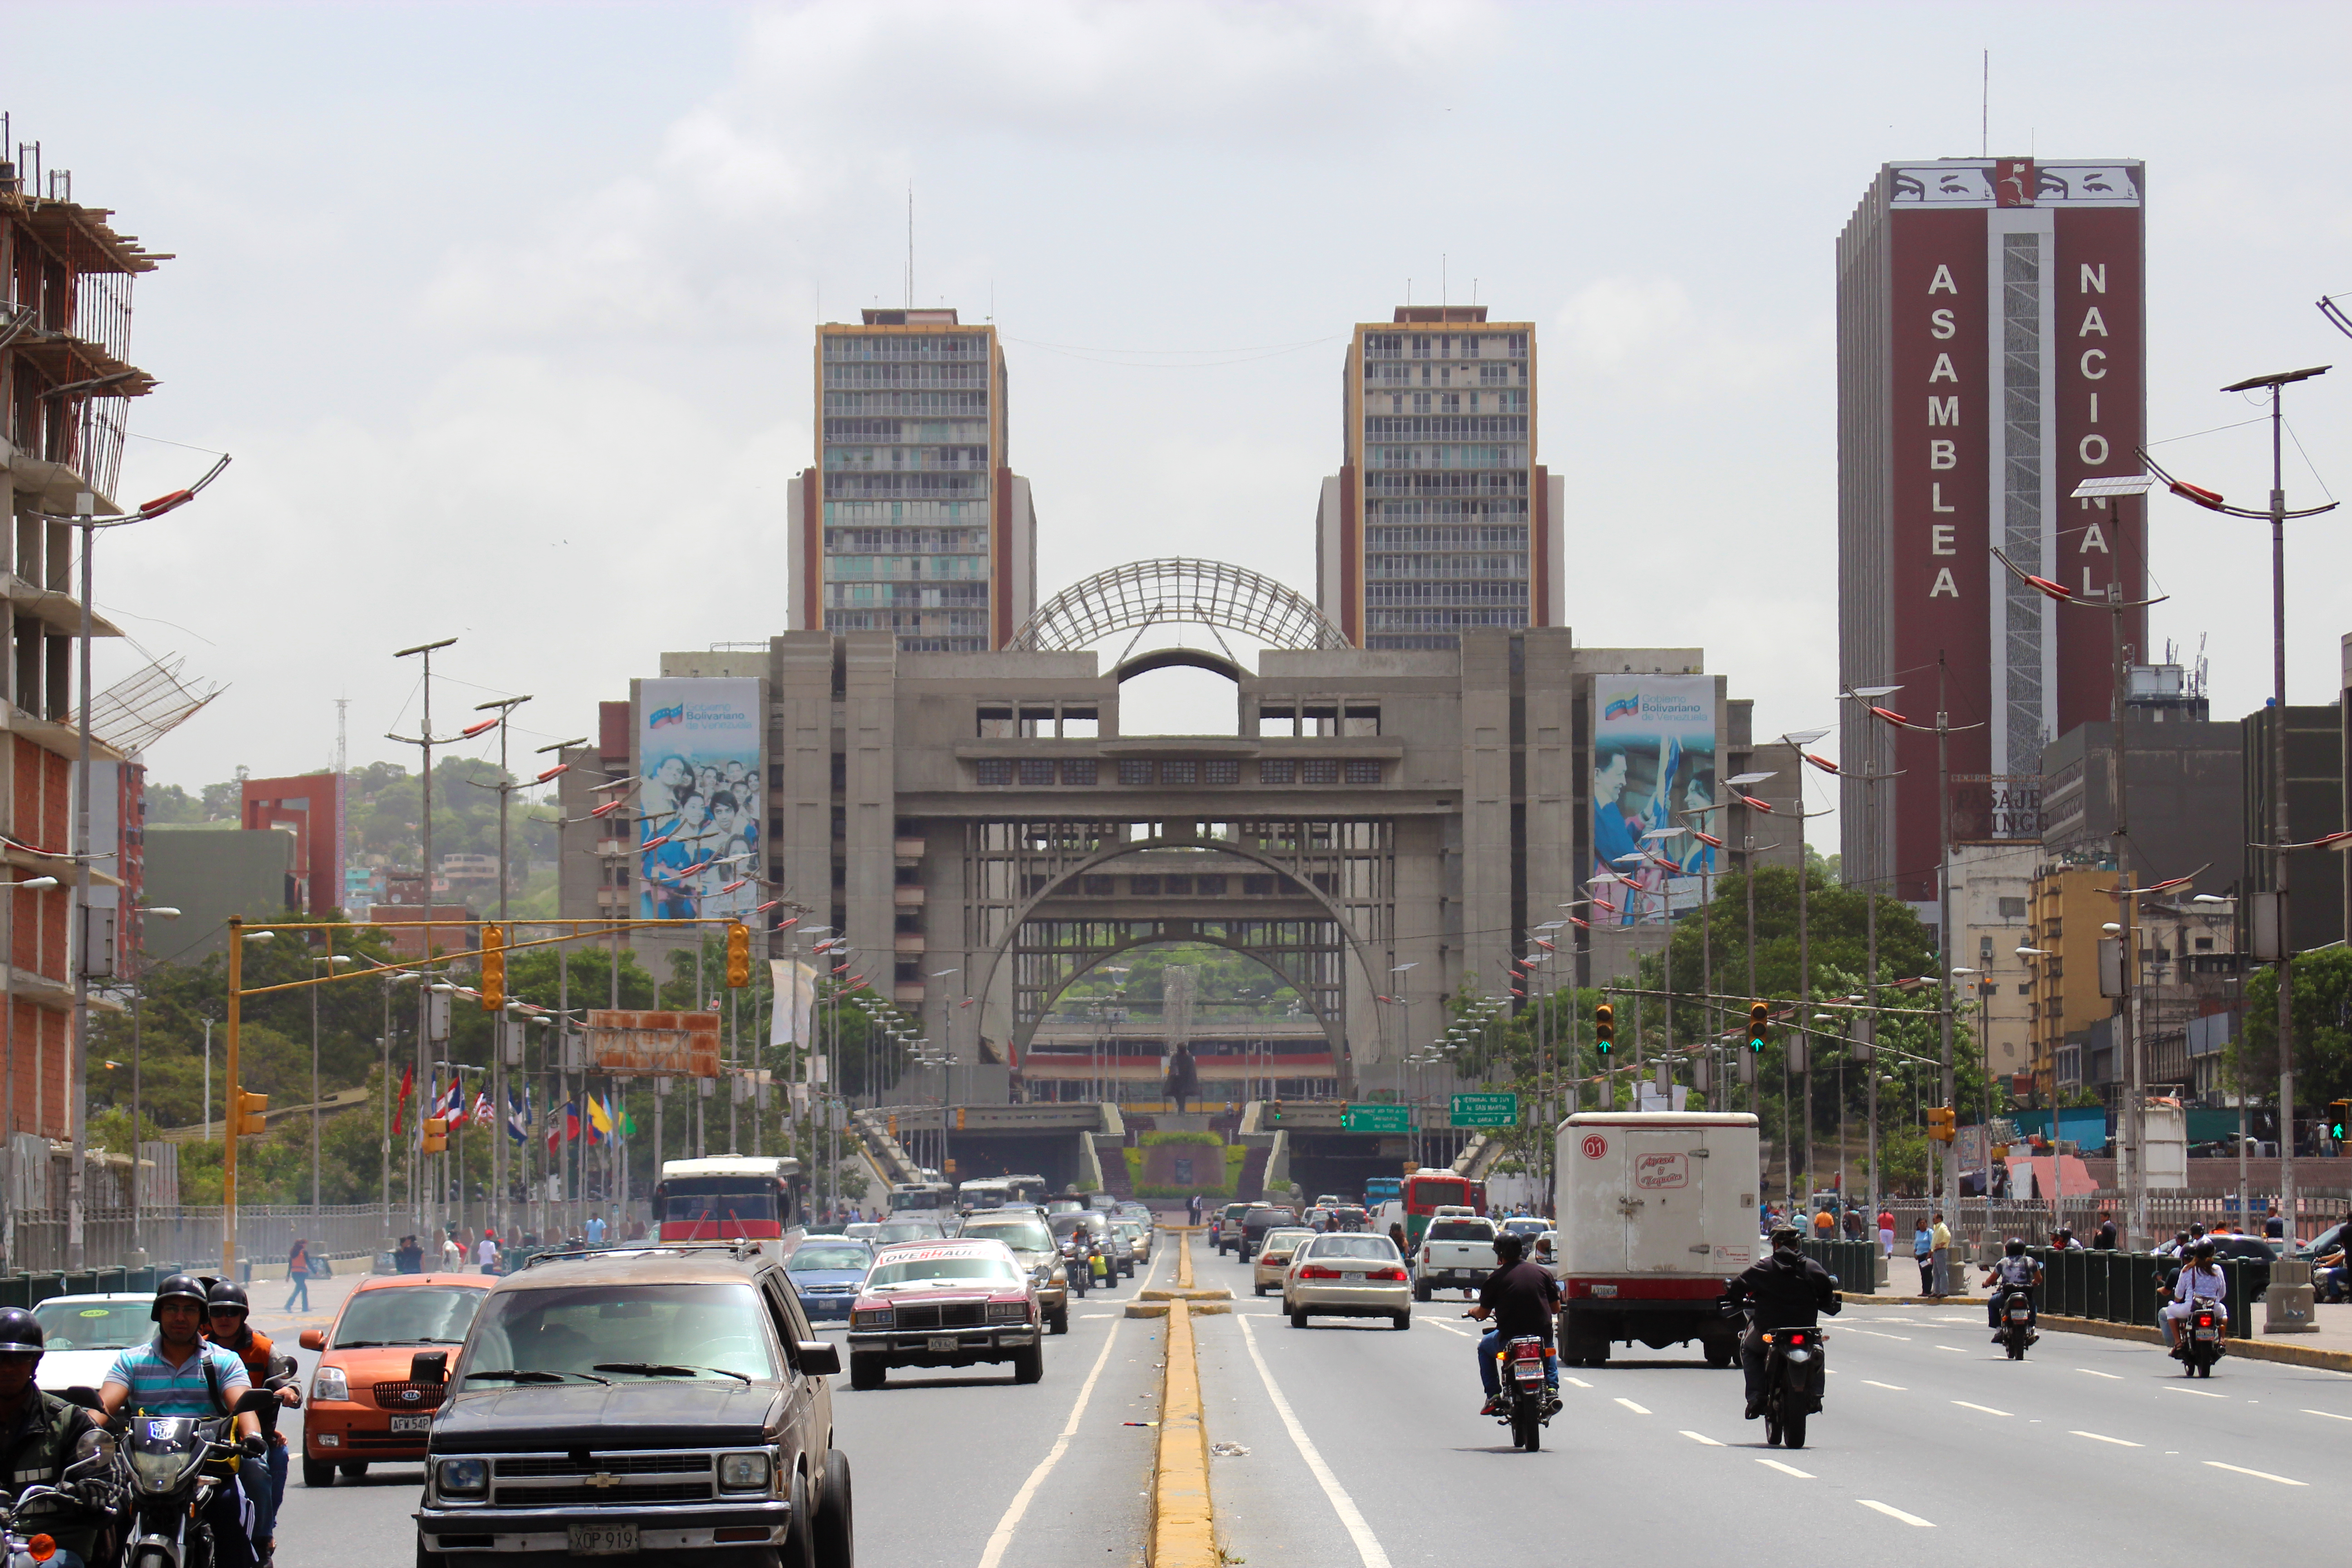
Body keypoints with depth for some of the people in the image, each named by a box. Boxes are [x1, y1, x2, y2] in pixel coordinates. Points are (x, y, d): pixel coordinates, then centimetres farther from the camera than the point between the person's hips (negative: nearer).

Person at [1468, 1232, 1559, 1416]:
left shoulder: (1496, 1278, -6)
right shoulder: (1543, 1273, 2)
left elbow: (1483, 1314, 0)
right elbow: (1556, 1308, 8)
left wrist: (1473, 1311, 24)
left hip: (1509, 1338, -3)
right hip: (1542, 1335, 3)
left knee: (1484, 1347, 29)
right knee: (1549, 1348, 38)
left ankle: (1494, 1395, 17)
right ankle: (1552, 1389, 16)